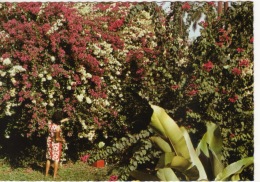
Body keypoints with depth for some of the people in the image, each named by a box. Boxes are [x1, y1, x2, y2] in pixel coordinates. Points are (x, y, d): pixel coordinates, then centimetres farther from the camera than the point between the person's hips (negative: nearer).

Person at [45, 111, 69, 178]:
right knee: (56, 159, 9)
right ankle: (55, 175, 16)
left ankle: (46, 173, 28)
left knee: (49, 158, 19)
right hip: (56, 143, -6)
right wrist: (63, 140, -5)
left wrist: (63, 120, 21)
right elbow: (57, 139, -24)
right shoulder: (57, 127, -29)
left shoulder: (50, 123, -10)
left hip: (49, 142, 6)